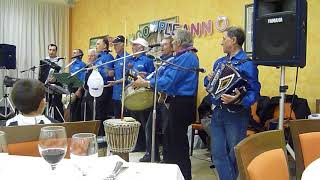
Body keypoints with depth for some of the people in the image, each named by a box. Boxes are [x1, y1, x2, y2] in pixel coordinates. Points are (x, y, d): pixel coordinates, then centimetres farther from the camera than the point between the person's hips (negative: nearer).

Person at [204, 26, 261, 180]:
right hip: (217, 113, 7)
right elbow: (210, 84, 22)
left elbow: (254, 91, -16)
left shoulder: (247, 63, -10)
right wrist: (209, 79, 0)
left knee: (235, 155, 8)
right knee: (218, 153, 9)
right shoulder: (219, 62, 13)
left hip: (236, 115, -6)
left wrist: (239, 100, -33)